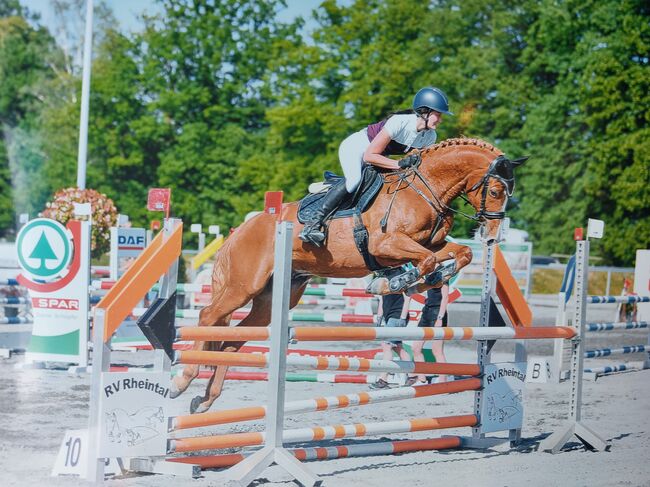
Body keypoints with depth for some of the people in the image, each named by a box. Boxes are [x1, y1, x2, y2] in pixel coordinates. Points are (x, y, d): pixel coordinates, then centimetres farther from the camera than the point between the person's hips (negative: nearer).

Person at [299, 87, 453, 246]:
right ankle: (312, 225, -31)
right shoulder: (399, 122, -34)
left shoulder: (430, 136, -12)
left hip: (379, 156, 9)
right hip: (354, 147, -9)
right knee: (355, 180, -32)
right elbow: (369, 156, -33)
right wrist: (399, 164, -39)